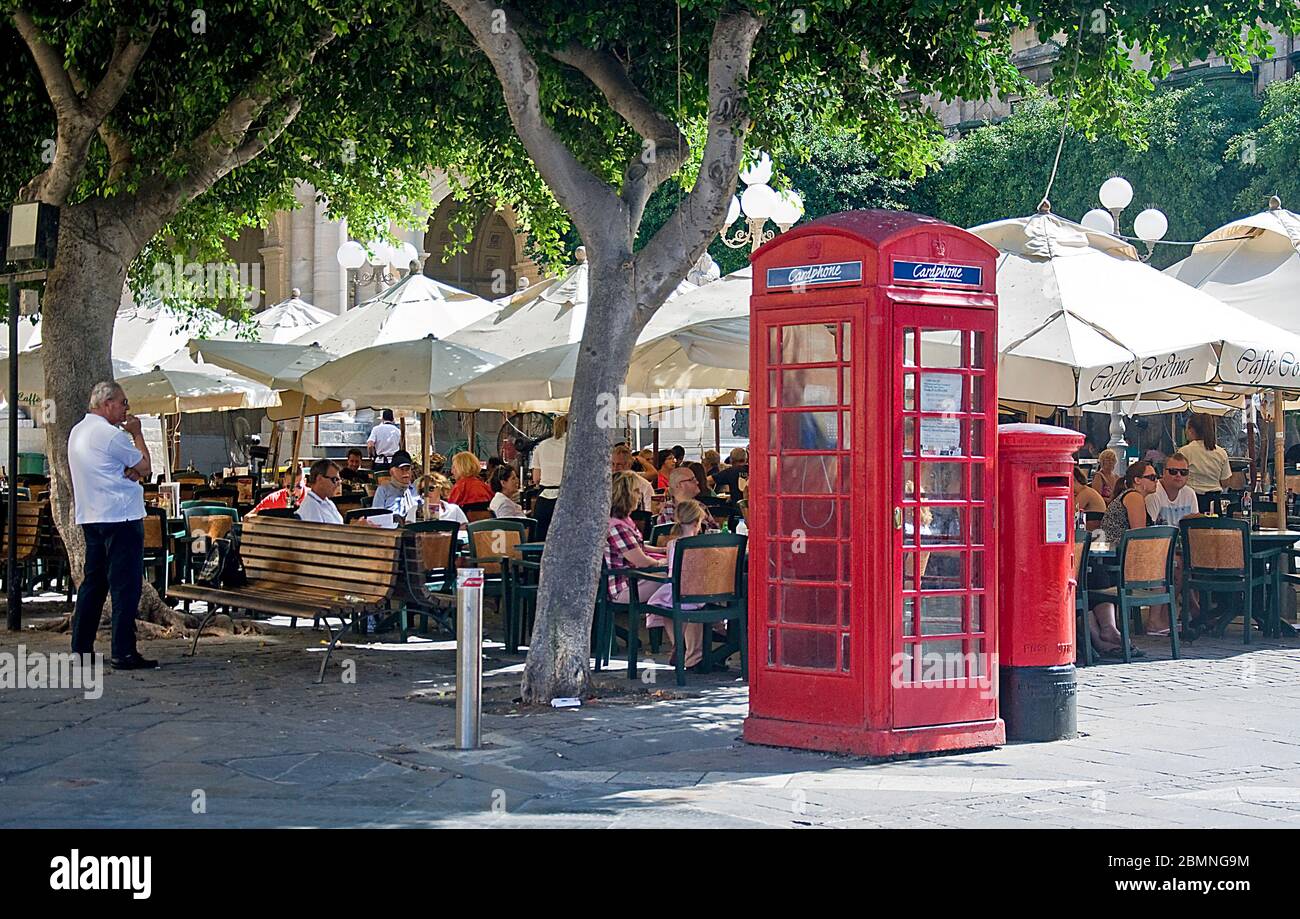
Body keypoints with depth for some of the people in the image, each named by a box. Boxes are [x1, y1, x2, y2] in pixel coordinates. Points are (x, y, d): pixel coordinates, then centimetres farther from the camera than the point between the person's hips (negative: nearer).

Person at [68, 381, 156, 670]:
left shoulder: (77, 431, 15)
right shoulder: (110, 434, -14)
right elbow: (145, 468, -5)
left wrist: (129, 473, -1)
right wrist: (137, 433, 5)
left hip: (91, 517, 9)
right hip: (121, 516, -9)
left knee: (93, 581, 13)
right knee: (126, 585, -7)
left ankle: (81, 647, 15)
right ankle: (124, 652, -8)